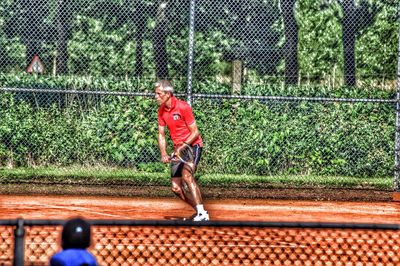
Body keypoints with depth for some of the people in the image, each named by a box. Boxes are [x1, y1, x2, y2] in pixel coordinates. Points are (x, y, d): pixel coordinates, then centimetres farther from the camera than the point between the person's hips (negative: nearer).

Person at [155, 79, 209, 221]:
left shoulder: (183, 107, -16)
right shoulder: (161, 110, 4)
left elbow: (195, 132, -14)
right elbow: (161, 134, 11)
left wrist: (183, 146, -26)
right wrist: (163, 154, -3)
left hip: (192, 145, -8)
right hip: (178, 149, 8)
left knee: (187, 175, -31)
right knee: (176, 188, 3)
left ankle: (202, 213, -34)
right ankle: (199, 212, 19)